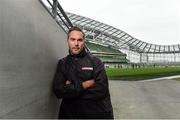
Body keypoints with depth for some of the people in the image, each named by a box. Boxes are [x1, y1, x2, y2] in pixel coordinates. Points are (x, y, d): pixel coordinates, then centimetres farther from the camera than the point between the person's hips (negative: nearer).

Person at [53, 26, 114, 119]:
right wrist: (85, 84, -16)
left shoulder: (95, 61, -5)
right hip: (70, 113, 2)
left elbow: (101, 90, -17)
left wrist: (70, 88, -14)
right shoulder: (62, 63, 3)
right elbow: (58, 91, -9)